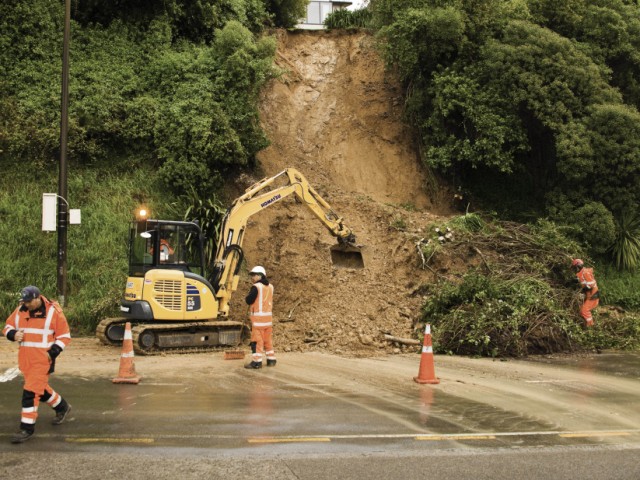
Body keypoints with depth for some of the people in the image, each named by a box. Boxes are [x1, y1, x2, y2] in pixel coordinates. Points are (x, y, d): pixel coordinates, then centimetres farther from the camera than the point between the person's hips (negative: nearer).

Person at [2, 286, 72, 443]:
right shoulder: (20, 310, 5)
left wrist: (53, 352, -15)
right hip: (25, 358, 6)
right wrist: (13, 334, -9)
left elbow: (64, 336, -3)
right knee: (39, 387, 19)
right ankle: (62, 407, 43)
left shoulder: (53, 312, -9)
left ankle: (27, 428, -4)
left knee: (31, 391, -12)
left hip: (43, 358, -6)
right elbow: (8, 327, 14)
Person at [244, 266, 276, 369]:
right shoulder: (270, 287, 11)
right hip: (269, 316, 7)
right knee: (268, 339, 15)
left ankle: (256, 362, -5)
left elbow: (249, 300, -12)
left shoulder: (256, 287, -13)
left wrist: (247, 297, 6)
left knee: (257, 340, -4)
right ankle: (271, 360, 20)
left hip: (258, 317, -7)